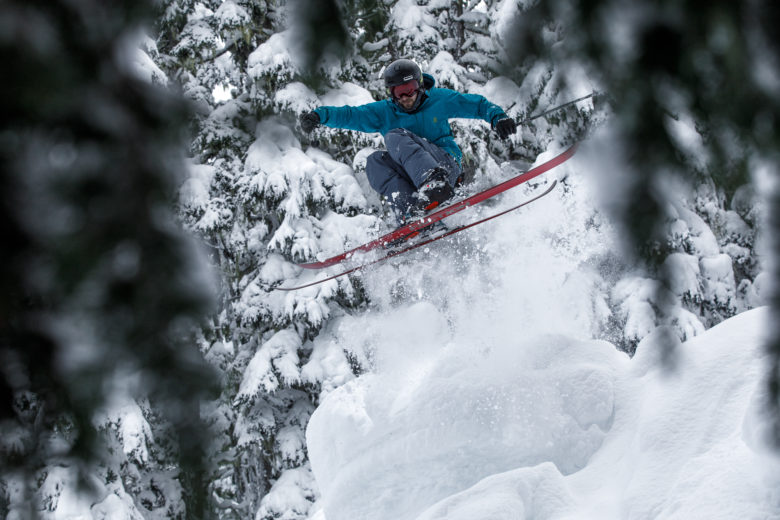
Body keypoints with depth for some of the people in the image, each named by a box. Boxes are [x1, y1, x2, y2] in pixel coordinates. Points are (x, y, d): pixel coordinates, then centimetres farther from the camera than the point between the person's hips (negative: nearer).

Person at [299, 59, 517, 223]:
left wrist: (497, 116, -11)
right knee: (376, 161, -23)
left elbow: (476, 104, 8)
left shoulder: (438, 100, 4)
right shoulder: (384, 111, 8)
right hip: (409, 179, 4)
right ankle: (410, 212, -41)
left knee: (396, 136, -28)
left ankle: (435, 183, -58)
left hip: (446, 164, -4)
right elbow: (350, 115, -2)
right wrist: (319, 115, -18)